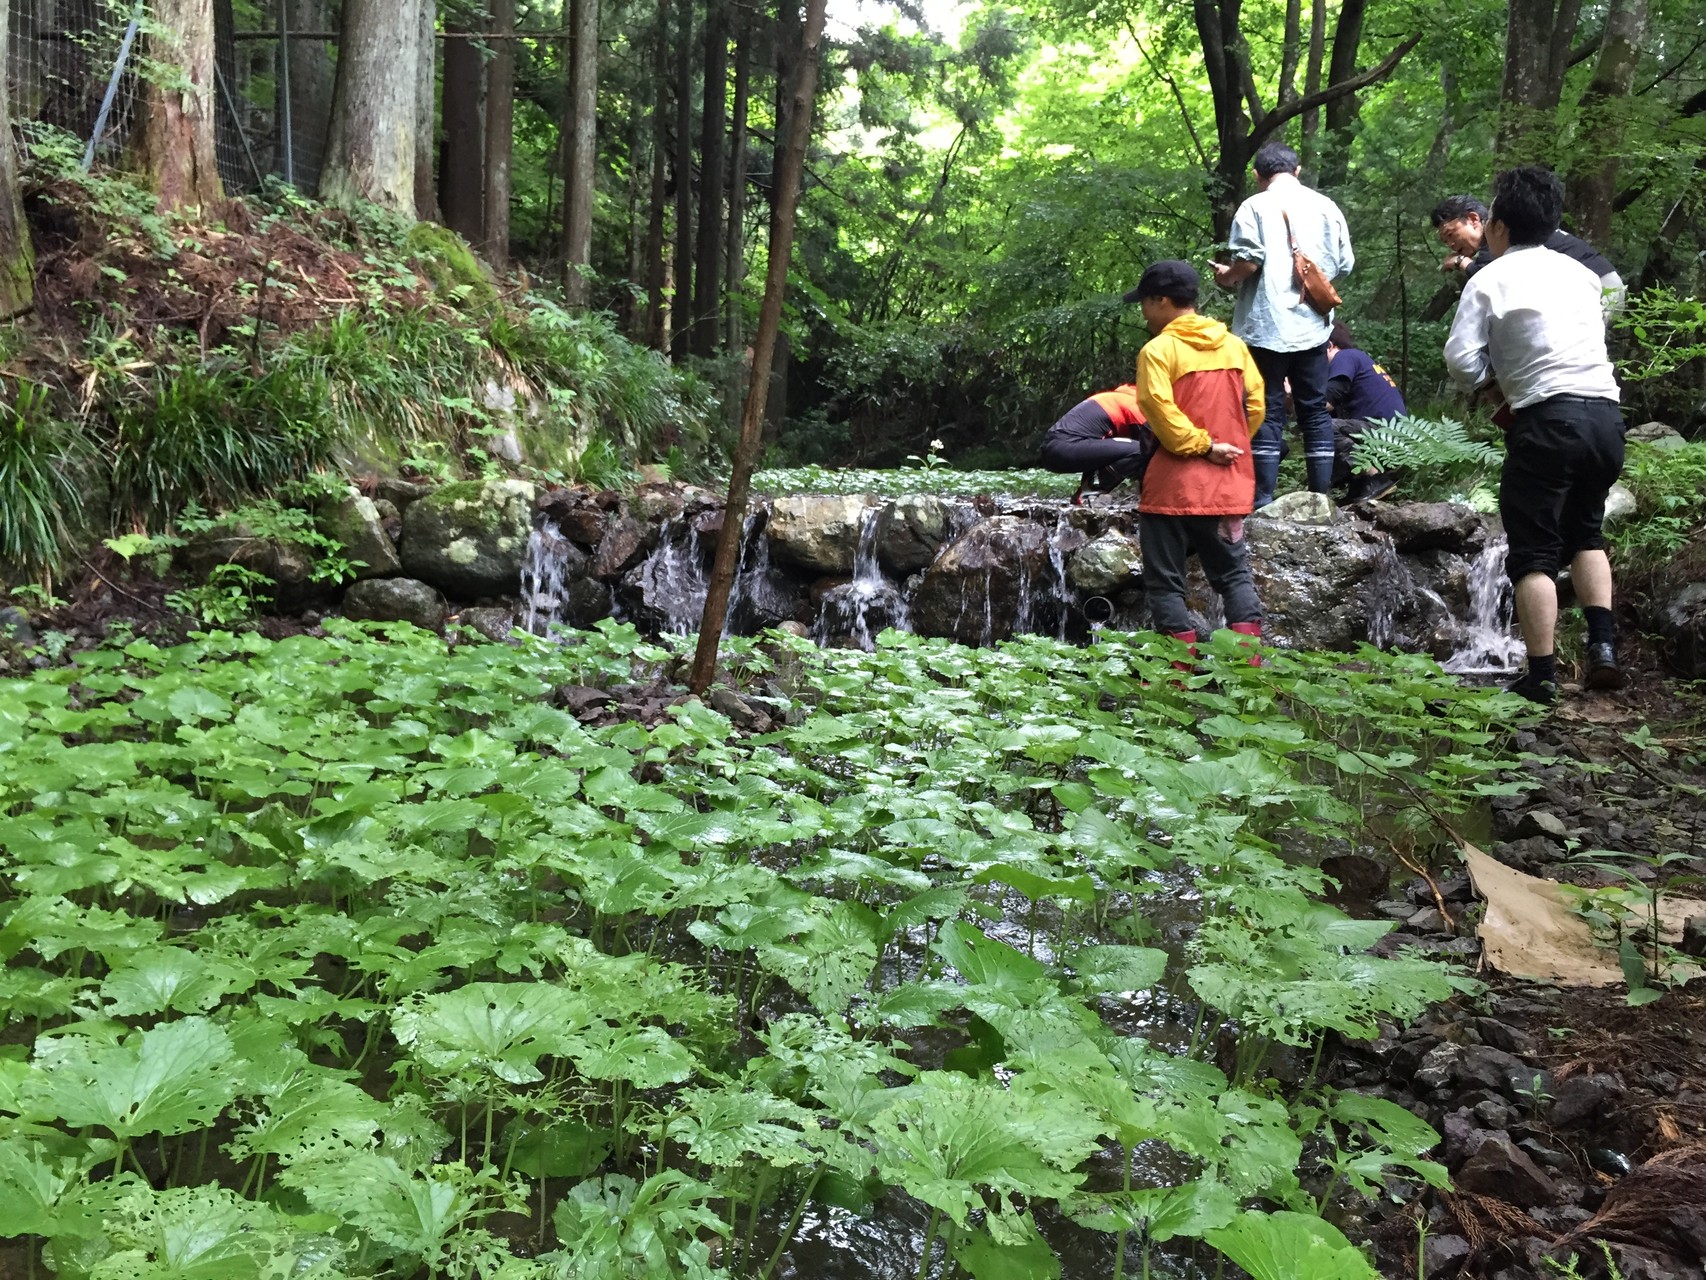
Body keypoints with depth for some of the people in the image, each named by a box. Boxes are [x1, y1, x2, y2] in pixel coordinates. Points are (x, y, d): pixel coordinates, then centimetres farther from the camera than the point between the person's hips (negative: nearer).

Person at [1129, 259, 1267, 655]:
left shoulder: (1159, 349, -10)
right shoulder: (1233, 344, 9)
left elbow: (1159, 409, -20)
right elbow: (1256, 403, 9)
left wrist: (1201, 445, -12)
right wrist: (1232, 443, 14)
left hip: (1174, 488, -6)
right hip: (1228, 486, 6)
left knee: (1165, 581, 4)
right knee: (1234, 573, 13)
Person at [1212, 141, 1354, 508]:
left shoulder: (1255, 206, -5)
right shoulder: (1326, 206, 9)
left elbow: (1249, 260, -15)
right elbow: (1345, 264, 10)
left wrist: (1226, 276, 4)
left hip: (1267, 325, -4)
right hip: (1312, 325, 4)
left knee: (1267, 410, 0)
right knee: (1315, 411, 10)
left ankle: (1263, 498, -2)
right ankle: (1321, 496, 11)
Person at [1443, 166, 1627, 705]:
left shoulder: (1489, 280, 0)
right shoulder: (1580, 272, 17)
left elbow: (1461, 363, -6)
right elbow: (1594, 339, 22)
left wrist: (1496, 375, 12)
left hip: (1547, 419, -5)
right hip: (1605, 414, 6)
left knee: (1534, 551, 1)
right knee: (1586, 533, 23)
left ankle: (1542, 676, -1)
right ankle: (1603, 646, 9)